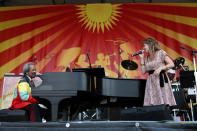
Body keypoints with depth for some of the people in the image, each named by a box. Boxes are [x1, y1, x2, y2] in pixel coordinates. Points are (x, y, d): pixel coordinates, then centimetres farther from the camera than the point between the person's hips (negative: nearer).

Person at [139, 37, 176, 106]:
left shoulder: (161, 53, 1)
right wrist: (142, 58, 10)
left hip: (161, 80, -5)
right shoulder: (146, 58, 16)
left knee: (164, 104, -8)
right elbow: (143, 71, 9)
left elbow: (172, 64, -5)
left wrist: (160, 68, -17)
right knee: (150, 105, -3)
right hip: (151, 81, 5)